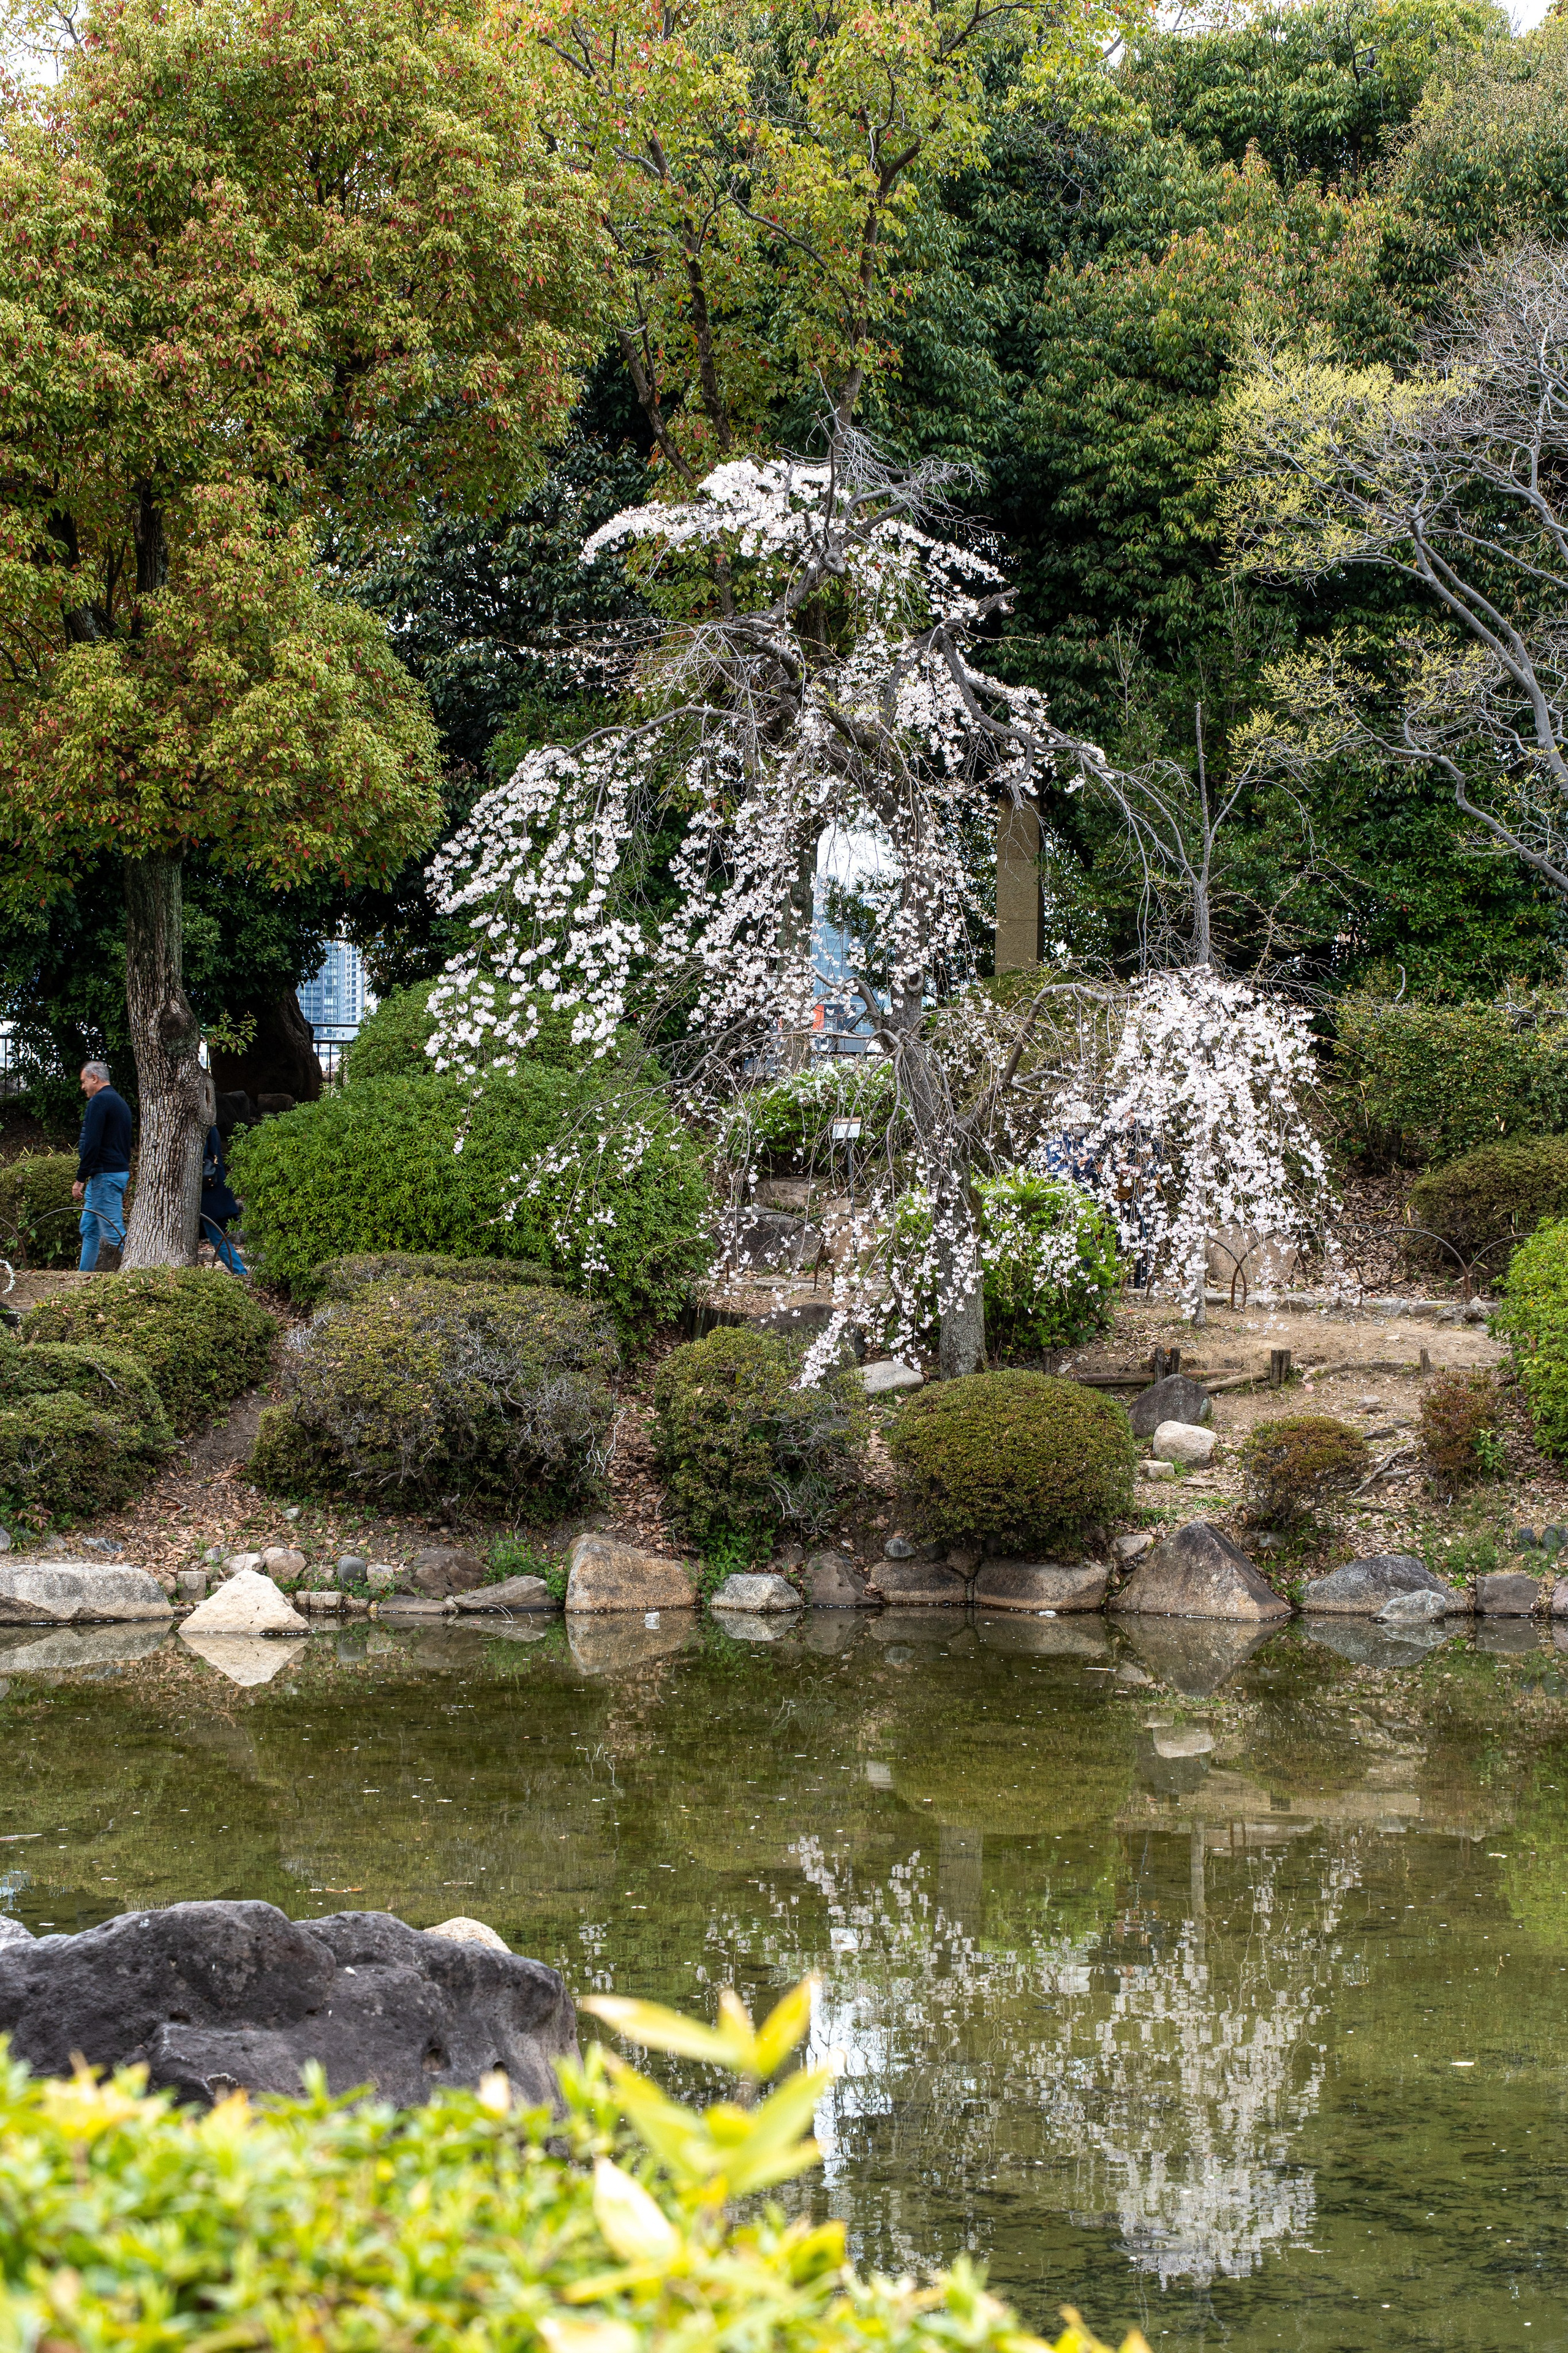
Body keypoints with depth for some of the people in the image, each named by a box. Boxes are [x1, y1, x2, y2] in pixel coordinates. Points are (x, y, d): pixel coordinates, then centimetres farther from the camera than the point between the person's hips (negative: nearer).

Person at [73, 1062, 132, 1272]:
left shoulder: (99, 1101, -13)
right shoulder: (121, 1102, 18)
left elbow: (91, 1145, -19)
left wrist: (80, 1179, -15)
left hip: (105, 1176, -10)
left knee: (113, 1234, -11)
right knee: (89, 1229, 15)